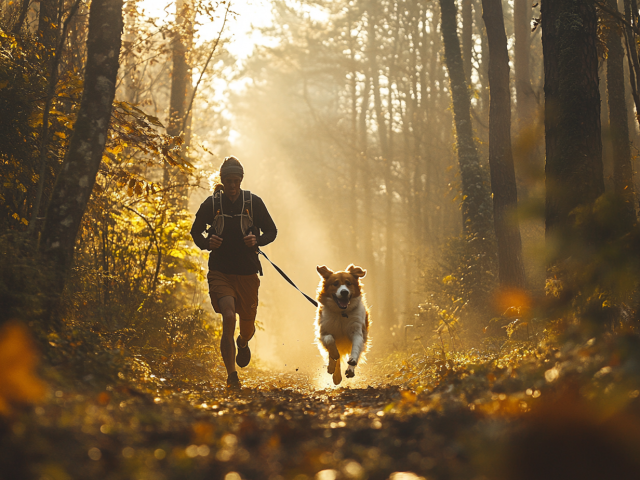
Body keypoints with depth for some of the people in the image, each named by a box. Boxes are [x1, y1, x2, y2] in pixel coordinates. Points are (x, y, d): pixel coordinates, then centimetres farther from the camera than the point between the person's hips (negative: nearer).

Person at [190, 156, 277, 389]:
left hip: (248, 273, 1)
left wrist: (257, 240, -13)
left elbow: (271, 231, 8)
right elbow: (196, 231, 11)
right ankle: (231, 375, -12)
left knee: (248, 326, 9)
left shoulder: (253, 202, 0)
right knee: (228, 316, -22)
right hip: (220, 272, -1)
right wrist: (207, 243, -11)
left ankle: (243, 343, 50)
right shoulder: (211, 204, -1)